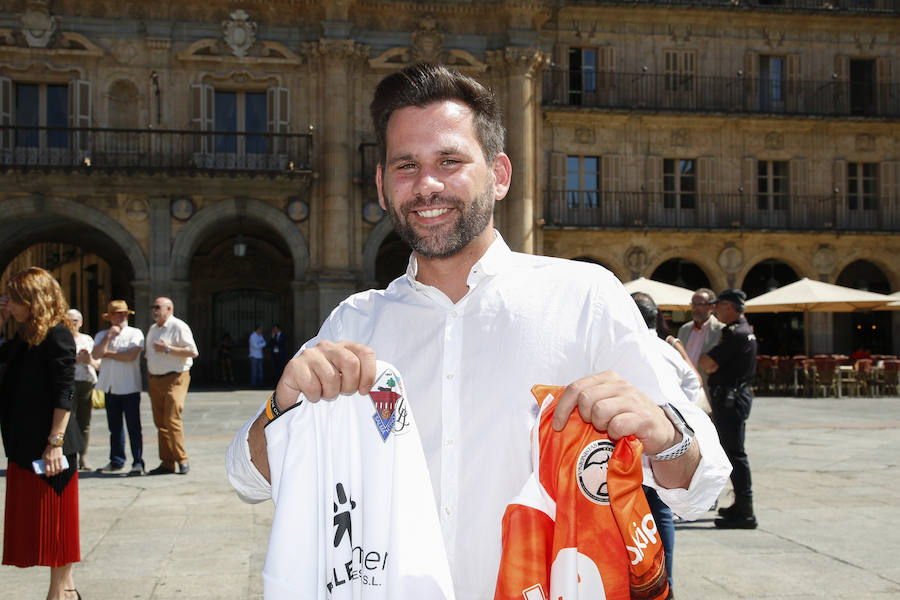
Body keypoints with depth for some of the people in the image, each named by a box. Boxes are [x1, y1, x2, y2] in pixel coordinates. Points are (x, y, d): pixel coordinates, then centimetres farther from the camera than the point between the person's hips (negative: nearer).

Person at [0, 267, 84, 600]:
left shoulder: (56, 335, -14)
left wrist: (55, 442, -22)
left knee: (54, 519, 1)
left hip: (48, 445, -9)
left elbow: (64, 393, -18)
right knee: (33, 519, 13)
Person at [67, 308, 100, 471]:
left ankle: (83, 458, 5)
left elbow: (98, 364, 17)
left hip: (88, 382, 3)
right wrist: (77, 359, -12)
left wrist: (90, 361, -3)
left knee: (85, 422, 1)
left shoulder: (88, 339, 19)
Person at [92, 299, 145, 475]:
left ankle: (138, 463, -3)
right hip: (110, 387, 4)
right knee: (115, 427, 11)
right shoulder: (101, 335, 11)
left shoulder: (135, 333, 0)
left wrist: (108, 353, -4)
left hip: (130, 388, -4)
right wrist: (109, 335, -10)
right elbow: (96, 355, -6)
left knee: (134, 427, -5)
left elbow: (131, 356, -14)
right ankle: (116, 462, 20)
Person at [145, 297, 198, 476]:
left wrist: (167, 349, -17)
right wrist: (148, 380, 17)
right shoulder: (152, 329, 18)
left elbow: (192, 352, -16)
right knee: (160, 422, 5)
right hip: (155, 380, 7)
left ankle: (182, 460, -3)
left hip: (175, 379, -7)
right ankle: (167, 463, 10)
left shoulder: (179, 327, -7)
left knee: (172, 419, -13)